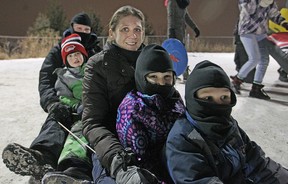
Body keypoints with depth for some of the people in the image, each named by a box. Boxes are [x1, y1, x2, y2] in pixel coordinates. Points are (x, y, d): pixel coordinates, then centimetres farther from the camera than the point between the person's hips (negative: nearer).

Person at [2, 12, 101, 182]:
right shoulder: (58, 51, 14)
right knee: (57, 120, -38)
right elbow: (46, 80, -2)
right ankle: (43, 157, -71)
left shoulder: (98, 52, 19)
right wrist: (53, 102, -24)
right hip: (65, 104, 0)